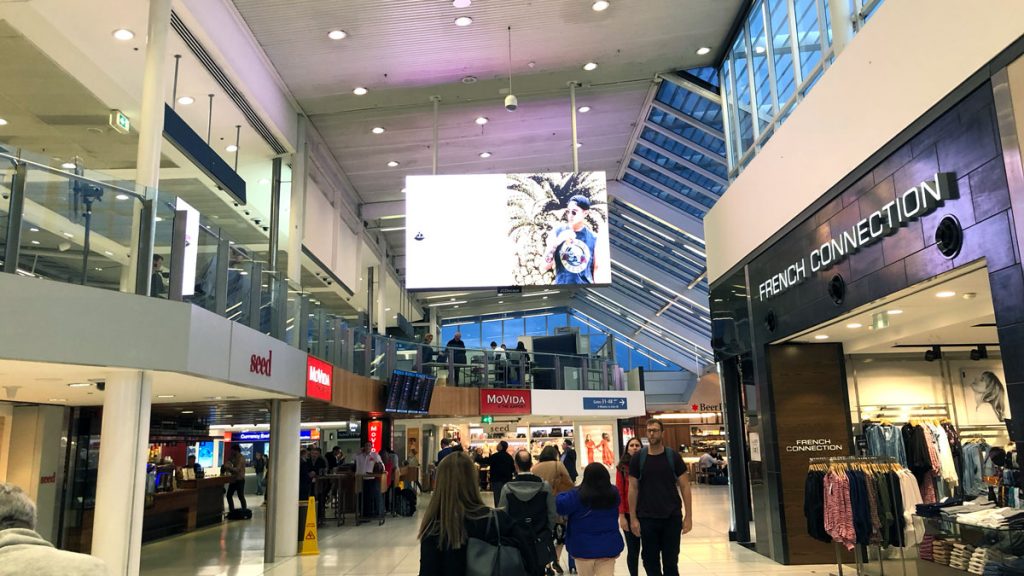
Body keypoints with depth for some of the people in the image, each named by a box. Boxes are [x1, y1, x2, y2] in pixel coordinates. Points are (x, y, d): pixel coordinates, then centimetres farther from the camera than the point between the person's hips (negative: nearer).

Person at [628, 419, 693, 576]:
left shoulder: (673, 456, -2)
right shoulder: (638, 458, -2)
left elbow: (685, 487, -1)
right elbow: (633, 489, 1)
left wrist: (688, 516, -5)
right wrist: (633, 518, -3)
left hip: (672, 517, 0)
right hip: (647, 518, 0)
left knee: (671, 562, 8)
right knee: (650, 561, 8)